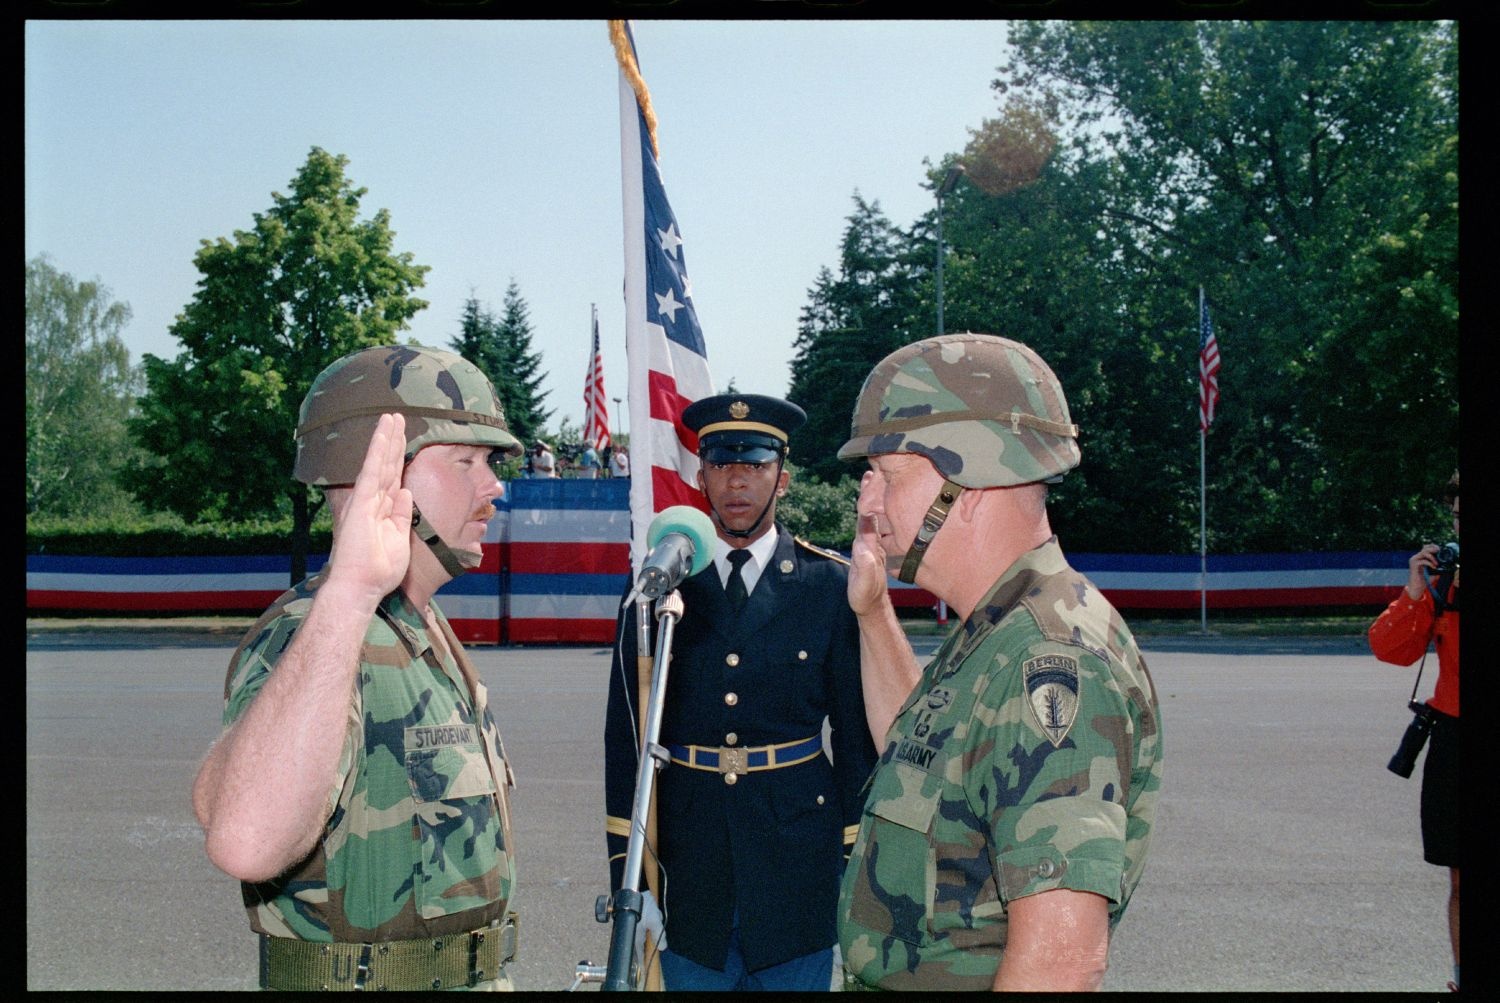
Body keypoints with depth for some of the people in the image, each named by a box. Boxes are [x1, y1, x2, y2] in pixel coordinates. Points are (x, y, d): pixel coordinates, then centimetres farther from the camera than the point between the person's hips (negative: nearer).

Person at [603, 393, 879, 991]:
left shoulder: (832, 586, -1)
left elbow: (857, 735, 3)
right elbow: (626, 729, 4)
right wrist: (623, 860, 2)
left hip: (796, 857, 0)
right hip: (687, 867, 1)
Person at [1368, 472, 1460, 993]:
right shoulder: (1443, 580, 9)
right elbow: (1389, 649, 4)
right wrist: (1415, 592, -8)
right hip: (1450, 740, 3)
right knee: (1458, 879, 9)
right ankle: (1459, 974, 17)